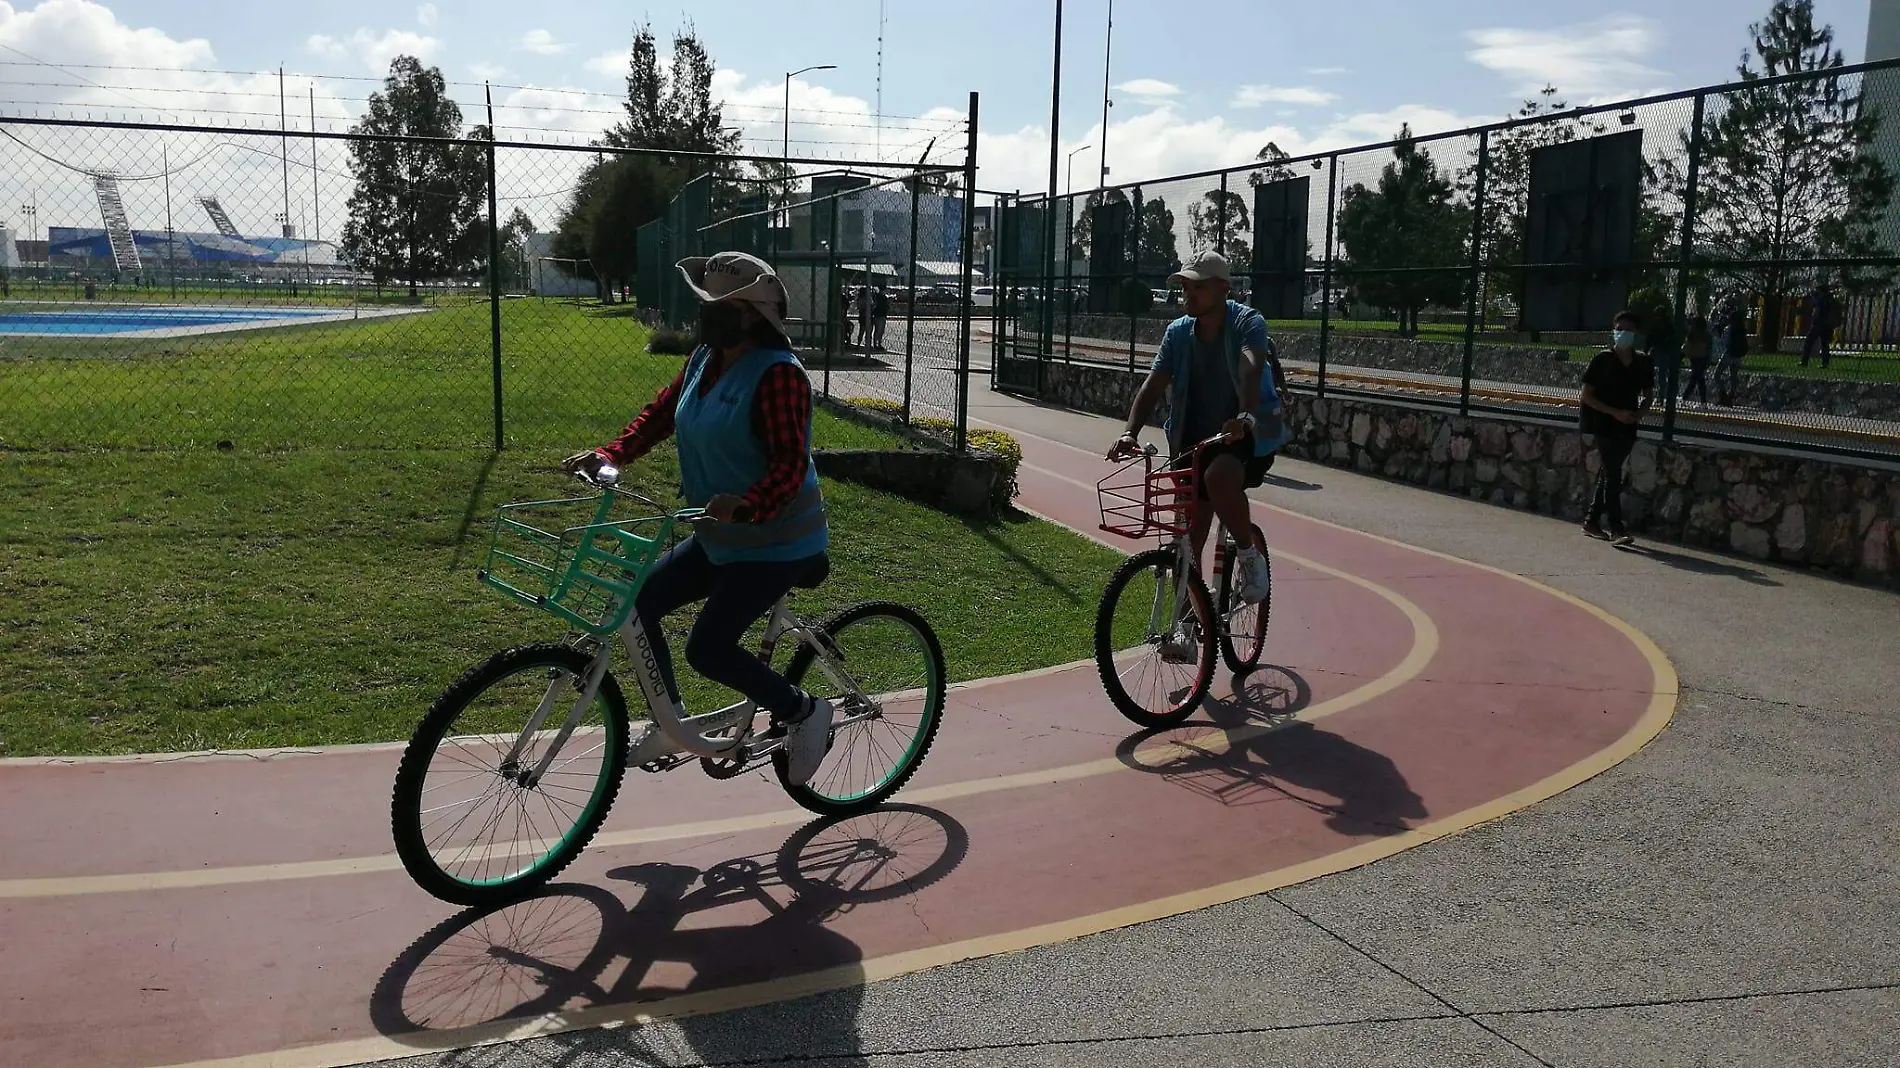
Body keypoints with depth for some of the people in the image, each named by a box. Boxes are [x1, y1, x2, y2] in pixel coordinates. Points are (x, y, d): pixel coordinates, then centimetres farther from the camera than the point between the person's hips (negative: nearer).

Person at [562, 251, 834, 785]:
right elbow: (661, 412, 11)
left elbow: (789, 464, -29)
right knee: (639, 602, 4)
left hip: (775, 542, -9)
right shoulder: (704, 360, 5)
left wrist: (747, 505, -46)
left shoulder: (778, 375, -21)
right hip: (720, 538, 9)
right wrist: (610, 454, -4)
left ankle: (804, 711, 5)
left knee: (708, 647, -16)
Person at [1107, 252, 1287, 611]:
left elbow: (1251, 369, -32)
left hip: (1248, 433, -5)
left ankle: (1249, 554, -12)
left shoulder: (1247, 322, -13)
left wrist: (1245, 417, -52)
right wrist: (1130, 432, -26)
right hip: (1194, 438, 5)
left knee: (1218, 476, -38)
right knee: (1187, 541, 5)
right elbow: (1154, 384, -9)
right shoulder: (1178, 332, 0)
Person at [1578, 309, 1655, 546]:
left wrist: (1639, 413, -5)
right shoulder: (1603, 360, -8)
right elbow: (1586, 395, -8)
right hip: (1604, 424, -5)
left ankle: (1593, 521, 22)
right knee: (1612, 475, -10)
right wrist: (1615, 413, -17)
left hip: (1627, 427, 5)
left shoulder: (1643, 362, 4)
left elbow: (1648, 394, 16)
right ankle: (1617, 528, -11)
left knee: (1608, 473, 12)